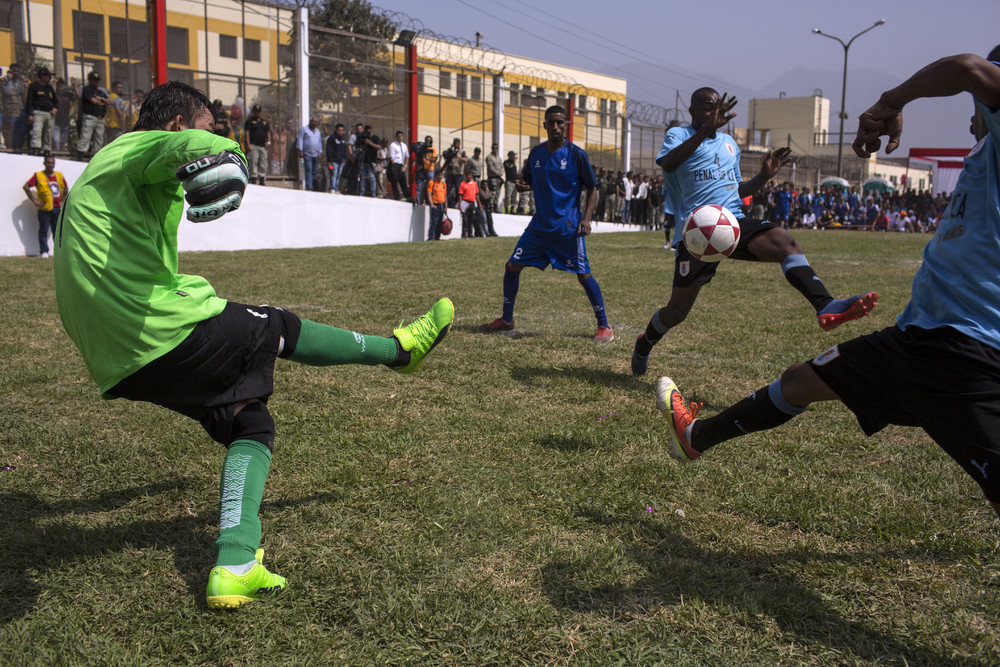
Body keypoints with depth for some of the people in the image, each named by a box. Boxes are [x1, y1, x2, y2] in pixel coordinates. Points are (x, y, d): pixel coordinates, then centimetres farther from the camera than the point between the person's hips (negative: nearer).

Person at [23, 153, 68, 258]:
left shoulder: (59, 175, 11)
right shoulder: (38, 175, -1)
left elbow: (66, 188, 25)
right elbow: (26, 187, -3)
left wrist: (62, 200, 15)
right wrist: (34, 201, -6)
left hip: (57, 208, 4)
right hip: (44, 209, -4)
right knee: (43, 231, -2)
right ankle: (44, 251, 2)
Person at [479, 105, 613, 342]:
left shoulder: (576, 154, -7)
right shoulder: (536, 153, 7)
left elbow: (592, 189, -2)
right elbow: (528, 182, 20)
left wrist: (586, 218, -14)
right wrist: (521, 185, -5)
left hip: (568, 227, -5)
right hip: (540, 225, 5)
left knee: (583, 275, -7)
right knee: (512, 266, 4)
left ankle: (604, 327, 4)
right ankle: (506, 320, 20)